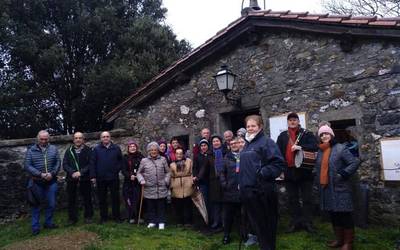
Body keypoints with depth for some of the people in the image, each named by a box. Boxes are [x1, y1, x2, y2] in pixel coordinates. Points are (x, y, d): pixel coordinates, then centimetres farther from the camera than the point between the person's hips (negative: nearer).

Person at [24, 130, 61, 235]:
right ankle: (35, 227, 18)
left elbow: (58, 162, 1)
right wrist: (40, 174, -17)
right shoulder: (31, 150, -2)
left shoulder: (54, 149, 3)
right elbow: (27, 165, -8)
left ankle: (48, 223, 28)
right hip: (36, 182, -2)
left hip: (51, 181, 2)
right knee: (36, 205, 7)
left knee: (51, 204, 10)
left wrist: (52, 174, -14)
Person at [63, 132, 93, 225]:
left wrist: (81, 172, -16)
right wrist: (72, 172, -14)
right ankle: (72, 218, 19)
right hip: (71, 178, 2)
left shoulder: (88, 150, 2)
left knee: (87, 198, 5)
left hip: (85, 178, -2)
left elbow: (90, 164, -4)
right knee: (71, 199, 7)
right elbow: (65, 164, 2)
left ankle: (88, 216, 19)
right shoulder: (69, 151, 8)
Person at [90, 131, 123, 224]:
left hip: (113, 178, 0)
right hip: (100, 178, 0)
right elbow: (92, 163, 0)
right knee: (102, 199, 9)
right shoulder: (96, 149, 3)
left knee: (115, 198, 6)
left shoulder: (116, 148, 4)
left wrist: (117, 169, -6)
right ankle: (103, 217, 21)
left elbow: (121, 160, 8)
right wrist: (93, 176, -6)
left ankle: (116, 216, 18)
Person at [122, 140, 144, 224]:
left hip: (138, 182, 0)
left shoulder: (140, 157, 3)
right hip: (128, 183, 1)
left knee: (138, 199, -1)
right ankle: (131, 217, 8)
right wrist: (130, 175, -16)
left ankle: (139, 216, 10)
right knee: (129, 200, -1)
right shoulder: (126, 158, 6)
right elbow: (123, 170, 1)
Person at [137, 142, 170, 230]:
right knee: (150, 207, 9)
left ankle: (161, 222, 19)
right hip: (149, 189, 0)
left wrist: (166, 181, -2)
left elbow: (168, 172, 10)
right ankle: (152, 221, 23)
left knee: (161, 207, 7)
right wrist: (141, 180, -4)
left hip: (161, 189, 0)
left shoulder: (163, 160, 6)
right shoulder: (144, 161, 5)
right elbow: (139, 173, 12)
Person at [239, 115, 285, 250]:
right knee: (254, 220, 16)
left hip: (262, 190, -8)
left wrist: (263, 173, -22)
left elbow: (278, 163, -18)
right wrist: (242, 181, 17)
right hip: (248, 189, 8)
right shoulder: (247, 144, 17)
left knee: (265, 221, 3)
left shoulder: (266, 142, -9)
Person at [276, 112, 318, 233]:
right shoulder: (282, 136, 10)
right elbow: (278, 152, 7)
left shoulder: (307, 134, 1)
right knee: (293, 199, 11)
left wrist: (301, 147, -25)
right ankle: (295, 222, 21)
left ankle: (307, 222, 16)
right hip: (289, 172, 3)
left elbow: (315, 147, -11)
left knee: (307, 199, 5)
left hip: (305, 171, -3)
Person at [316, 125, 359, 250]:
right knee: (333, 215, 15)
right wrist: (320, 181, 13)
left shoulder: (341, 148, -9)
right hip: (326, 188, 7)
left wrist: (343, 174, -18)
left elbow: (355, 162, -14)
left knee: (344, 215, 0)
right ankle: (339, 239, 28)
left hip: (340, 188, -7)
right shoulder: (320, 151, 13)